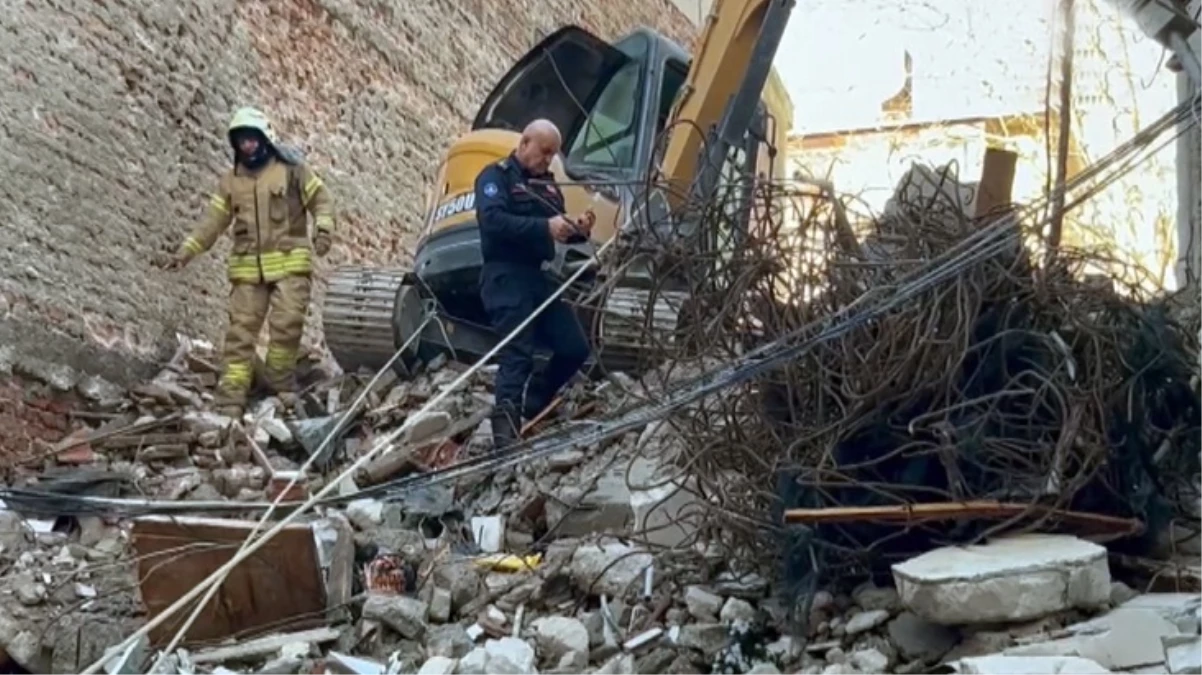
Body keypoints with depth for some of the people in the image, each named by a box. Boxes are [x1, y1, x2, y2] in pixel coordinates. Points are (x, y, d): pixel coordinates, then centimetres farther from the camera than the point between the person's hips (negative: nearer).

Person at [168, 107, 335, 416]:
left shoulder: (291, 169, 3)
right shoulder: (230, 181, 13)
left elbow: (321, 199, 4)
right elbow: (213, 221, 11)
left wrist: (324, 227, -15)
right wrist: (186, 251, 2)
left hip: (289, 263, -3)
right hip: (248, 268, 3)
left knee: (287, 324, -11)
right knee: (241, 329, -1)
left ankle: (282, 382, 8)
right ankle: (231, 396, -1)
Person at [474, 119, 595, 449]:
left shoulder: (546, 182, 20)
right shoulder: (495, 176, -5)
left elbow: (557, 229, 21)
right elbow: (493, 221, -22)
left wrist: (577, 229, -3)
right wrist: (544, 226, -30)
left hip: (541, 276, 8)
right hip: (507, 276, -8)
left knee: (575, 348, 6)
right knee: (517, 352, -15)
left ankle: (534, 404, 24)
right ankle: (505, 427, -16)